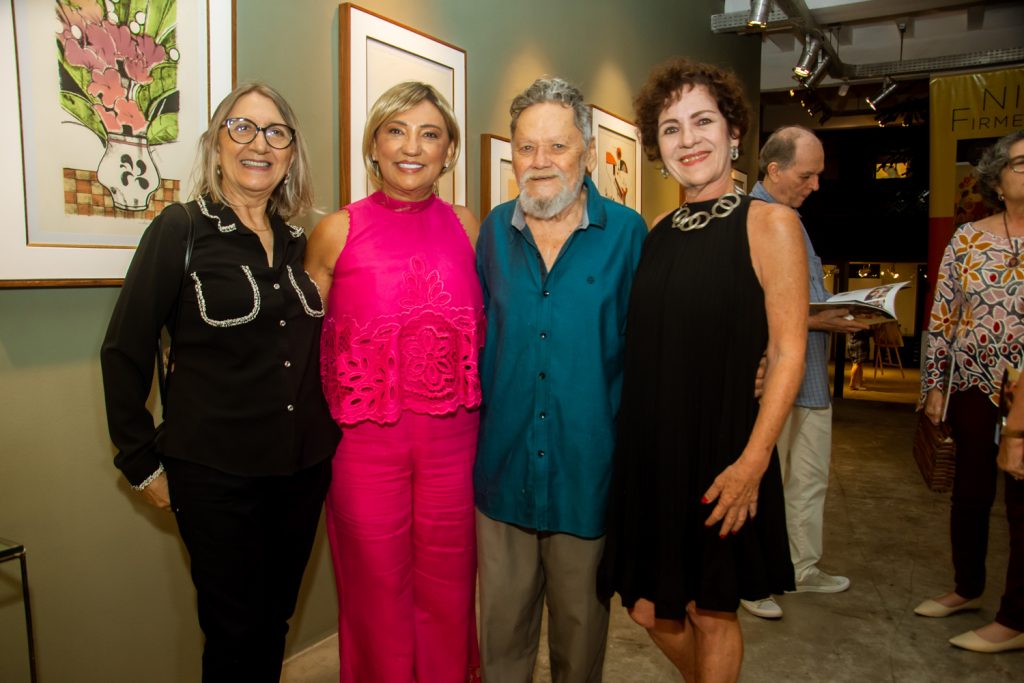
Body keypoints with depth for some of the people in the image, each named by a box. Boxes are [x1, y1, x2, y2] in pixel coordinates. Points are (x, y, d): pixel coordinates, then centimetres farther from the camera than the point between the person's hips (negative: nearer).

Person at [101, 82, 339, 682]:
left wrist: (330, 436, 9)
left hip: (303, 468, 5)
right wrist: (142, 463, -4)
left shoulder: (298, 240, 8)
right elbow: (124, 353, -4)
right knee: (236, 631, 7)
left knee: (276, 618, 17)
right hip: (216, 474, -4)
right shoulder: (180, 230, -6)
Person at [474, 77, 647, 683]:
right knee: (502, 622, 17)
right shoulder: (495, 230, 3)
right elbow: (478, 337, 10)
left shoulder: (626, 233, -5)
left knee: (580, 623, 17)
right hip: (503, 465, 2)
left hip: (587, 466, -2)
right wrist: (478, 420, 6)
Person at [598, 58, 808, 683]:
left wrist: (752, 461, -17)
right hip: (650, 450, 5)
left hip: (720, 452, -5)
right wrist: (629, 444, 6)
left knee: (712, 609, 12)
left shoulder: (769, 224, -7)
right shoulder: (659, 235, 8)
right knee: (650, 608, 15)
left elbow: (788, 351, -10)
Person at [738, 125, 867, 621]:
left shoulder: (791, 218, 16)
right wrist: (815, 321, -22)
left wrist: (842, 311, 5)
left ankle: (804, 568, 34)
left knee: (810, 481, 18)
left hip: (810, 376, 9)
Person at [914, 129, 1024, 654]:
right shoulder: (967, 238, 3)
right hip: (974, 386, 2)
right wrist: (934, 385, 1)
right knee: (970, 491, 13)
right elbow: (942, 317, 4)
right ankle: (967, 588, 33)